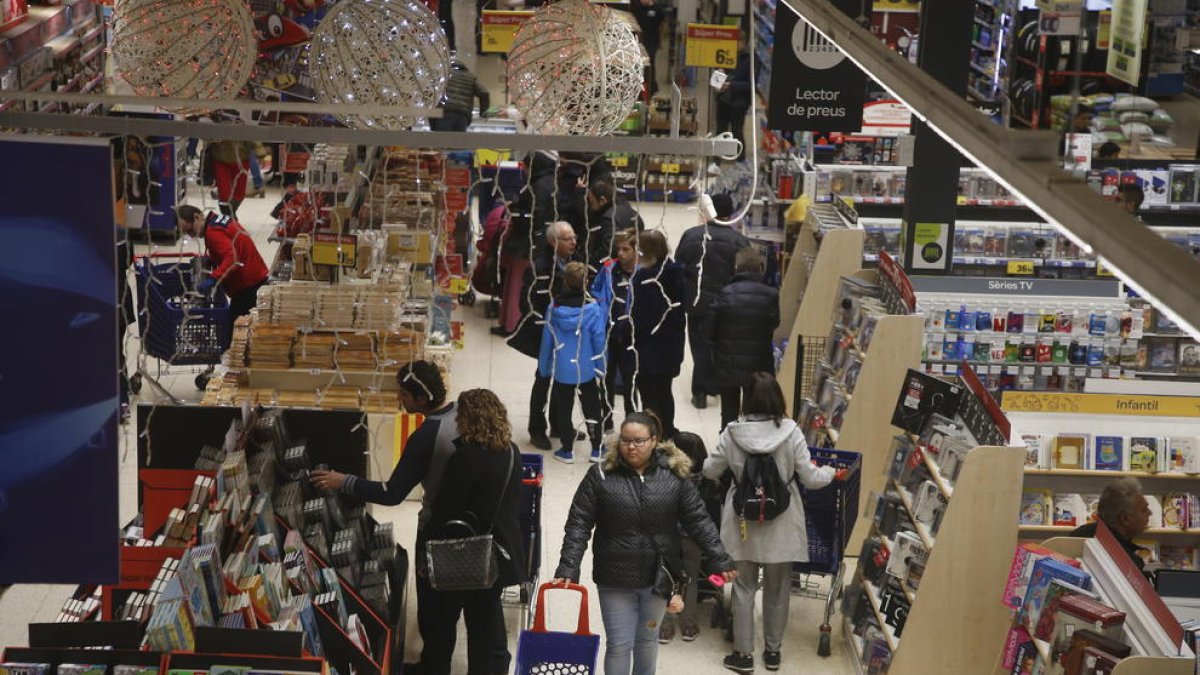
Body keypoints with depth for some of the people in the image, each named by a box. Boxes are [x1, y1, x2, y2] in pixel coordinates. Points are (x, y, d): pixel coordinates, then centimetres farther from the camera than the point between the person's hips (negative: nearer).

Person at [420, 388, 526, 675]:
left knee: (441, 619, 11)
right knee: (487, 617, 15)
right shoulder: (512, 453, 1)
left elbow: (445, 510, -18)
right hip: (501, 551, 7)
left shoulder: (466, 457, -21)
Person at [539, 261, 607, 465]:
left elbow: (547, 340, -1)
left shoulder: (554, 308, -10)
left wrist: (543, 369, 11)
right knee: (592, 409, 15)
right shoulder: (593, 308, -15)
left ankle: (566, 451, 21)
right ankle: (596, 450, 21)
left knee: (563, 410, 14)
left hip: (561, 370, 1)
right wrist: (601, 367, 4)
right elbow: (599, 340, -9)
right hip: (586, 369, -1)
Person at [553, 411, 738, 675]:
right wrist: (567, 569, -18)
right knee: (619, 644, 3)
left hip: (658, 575, 2)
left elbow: (698, 520, -1)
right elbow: (578, 525, -10)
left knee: (648, 637, 19)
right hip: (615, 577, -2)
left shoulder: (674, 475, -4)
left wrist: (719, 560, -6)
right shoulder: (601, 475, -9)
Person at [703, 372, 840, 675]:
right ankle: (773, 651, 29)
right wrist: (830, 472, 13)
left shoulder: (733, 433, -13)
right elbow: (810, 479, -8)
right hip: (781, 524, 0)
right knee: (777, 589, 16)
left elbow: (710, 471, 0)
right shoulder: (791, 432, -14)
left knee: (744, 587, 13)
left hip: (744, 523, 0)